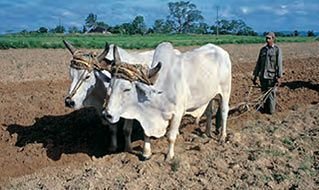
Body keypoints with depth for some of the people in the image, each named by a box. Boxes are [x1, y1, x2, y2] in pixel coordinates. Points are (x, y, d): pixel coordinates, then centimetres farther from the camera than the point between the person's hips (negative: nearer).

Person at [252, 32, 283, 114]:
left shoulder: (277, 49, -4)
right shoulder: (263, 49, 10)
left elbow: (279, 64, -9)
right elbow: (258, 63, 13)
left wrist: (279, 77, -14)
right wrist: (255, 76, 11)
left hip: (271, 76, -5)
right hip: (262, 76, 5)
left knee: (271, 94, 2)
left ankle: (271, 111, 14)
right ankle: (265, 109, 24)